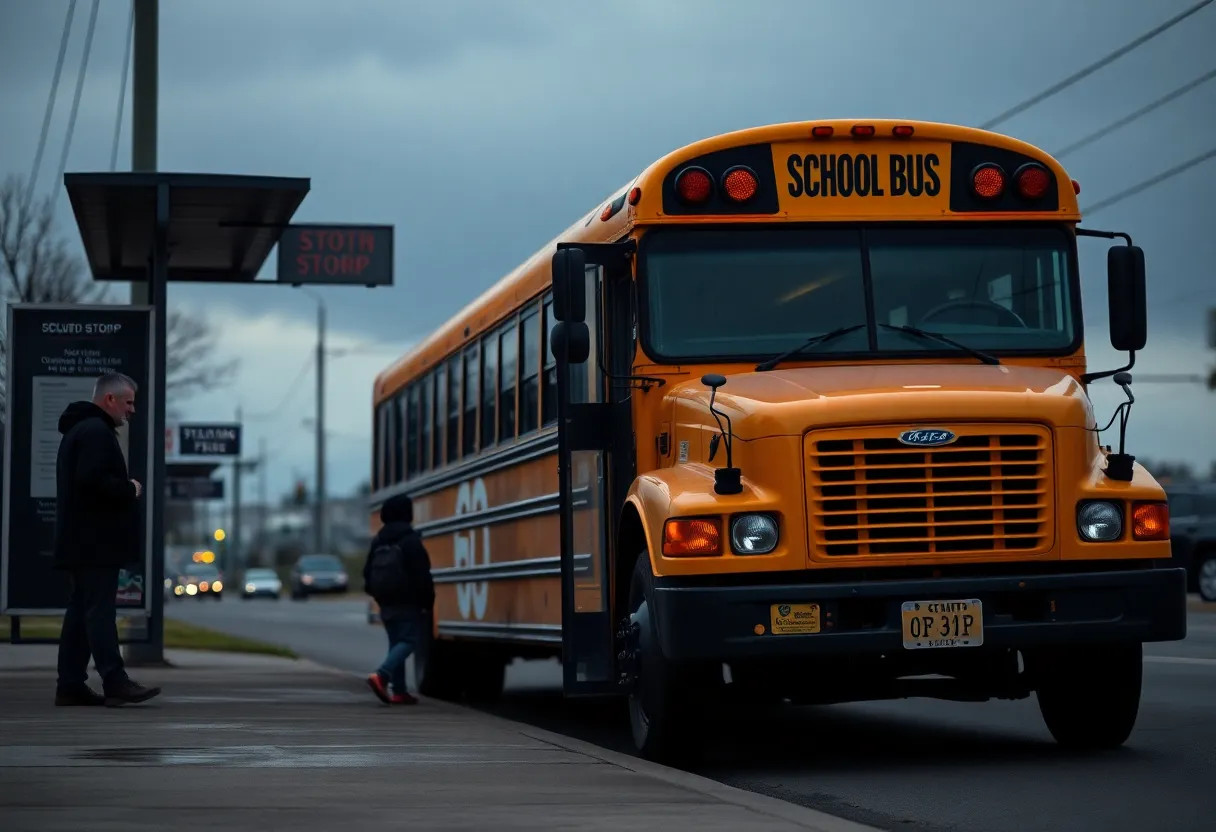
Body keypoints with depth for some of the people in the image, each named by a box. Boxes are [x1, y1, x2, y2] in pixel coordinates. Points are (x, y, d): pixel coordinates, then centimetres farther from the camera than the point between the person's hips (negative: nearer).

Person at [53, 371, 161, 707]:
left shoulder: (79, 429, 22)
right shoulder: (96, 432, -13)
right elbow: (93, 479, -26)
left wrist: (124, 489, 14)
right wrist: (129, 490, -12)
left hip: (78, 541, 11)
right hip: (96, 542, -11)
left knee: (81, 609, 10)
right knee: (100, 610, -13)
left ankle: (70, 685, 10)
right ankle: (115, 682, -16)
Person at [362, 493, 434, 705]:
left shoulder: (378, 541, 10)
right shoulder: (410, 540, -12)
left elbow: (368, 572, 15)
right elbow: (422, 575, -15)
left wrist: (376, 592, 26)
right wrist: (427, 601, -9)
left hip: (386, 602, 7)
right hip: (407, 603, -7)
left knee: (396, 642, 12)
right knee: (408, 641, -7)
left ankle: (399, 691, 10)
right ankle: (381, 676, -27)